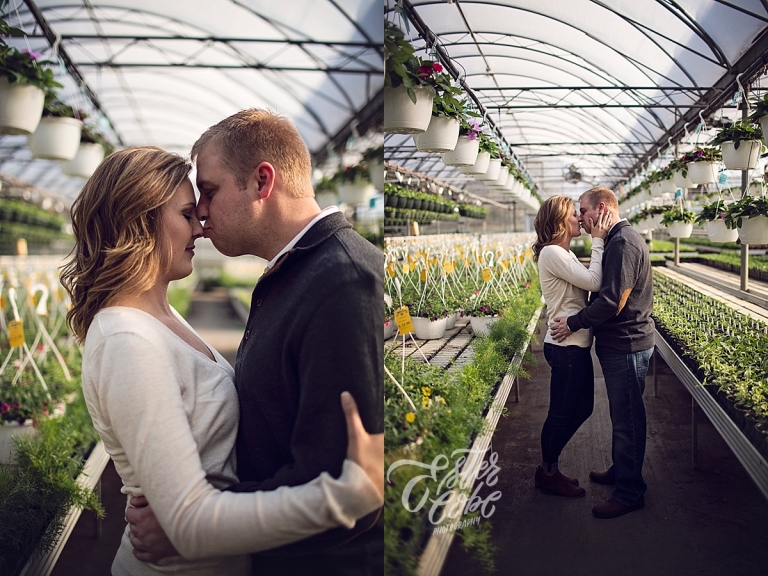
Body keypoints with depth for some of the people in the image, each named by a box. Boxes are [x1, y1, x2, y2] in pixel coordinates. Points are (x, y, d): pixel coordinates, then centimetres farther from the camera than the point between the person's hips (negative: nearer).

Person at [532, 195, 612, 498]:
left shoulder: (564, 254, 15)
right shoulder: (551, 253, -17)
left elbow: (588, 281, 7)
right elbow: (593, 282, -21)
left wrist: (598, 240, 2)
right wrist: (597, 241, -15)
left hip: (576, 345, 10)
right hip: (566, 347, -10)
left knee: (582, 408, 18)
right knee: (562, 412, 3)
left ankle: (548, 466, 31)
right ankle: (548, 473, 21)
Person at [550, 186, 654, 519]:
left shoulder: (622, 243, -20)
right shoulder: (618, 240, 14)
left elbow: (612, 301, -25)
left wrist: (574, 323, -16)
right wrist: (579, 320, 9)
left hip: (627, 346, -10)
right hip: (621, 343, 10)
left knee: (627, 419, -1)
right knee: (622, 416, 21)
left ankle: (629, 493, 10)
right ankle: (620, 471, 36)